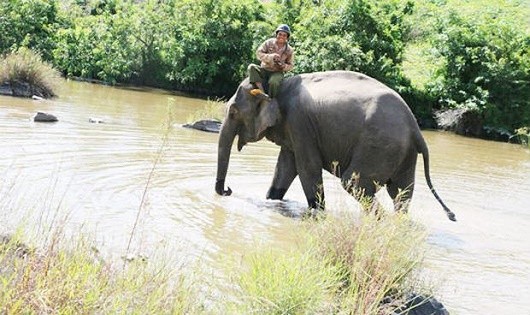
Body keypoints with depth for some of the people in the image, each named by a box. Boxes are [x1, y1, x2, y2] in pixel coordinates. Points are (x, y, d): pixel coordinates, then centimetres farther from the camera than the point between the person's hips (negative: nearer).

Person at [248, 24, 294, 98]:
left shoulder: (289, 50, -1)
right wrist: (271, 57, -26)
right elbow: (259, 53, -11)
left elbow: (290, 65, 6)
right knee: (252, 67, -28)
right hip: (264, 70, 2)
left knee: (274, 81, -38)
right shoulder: (269, 43, -4)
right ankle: (262, 92, -41)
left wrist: (284, 66, -17)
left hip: (277, 73, -2)